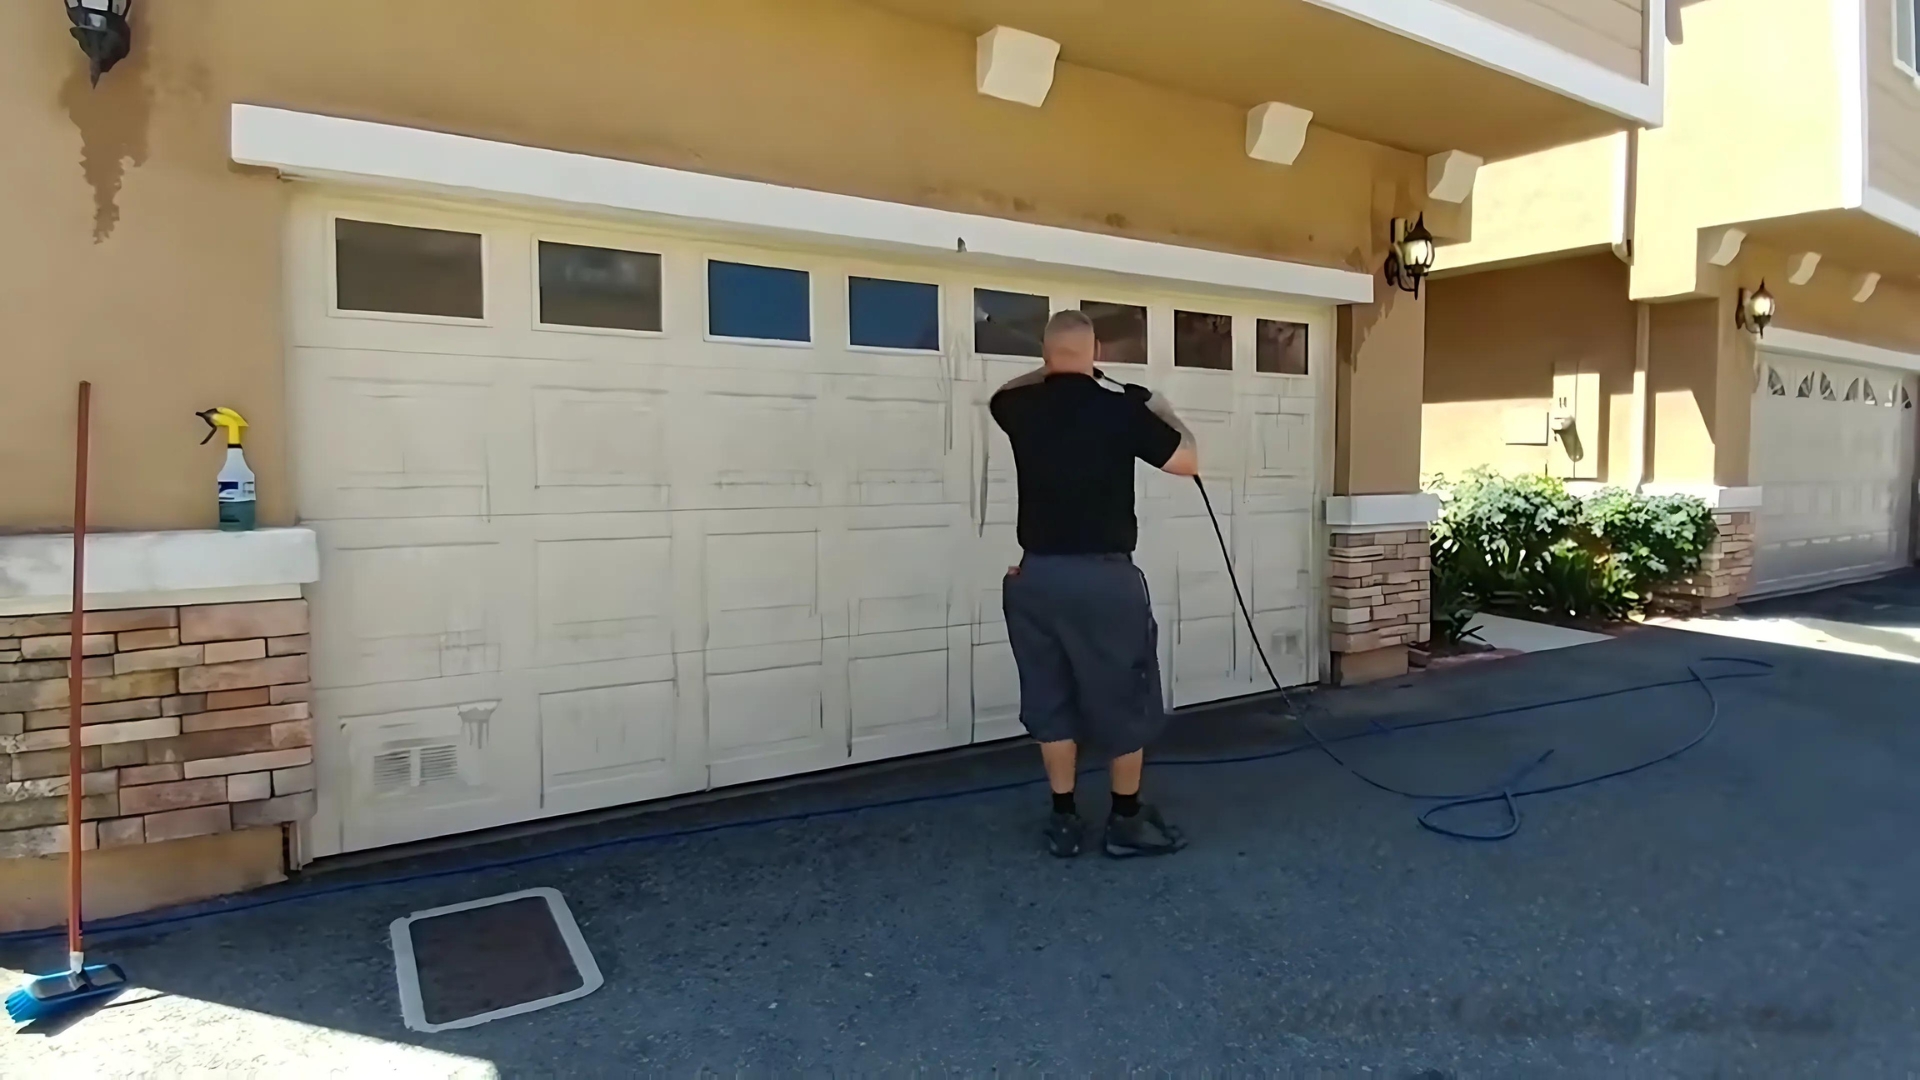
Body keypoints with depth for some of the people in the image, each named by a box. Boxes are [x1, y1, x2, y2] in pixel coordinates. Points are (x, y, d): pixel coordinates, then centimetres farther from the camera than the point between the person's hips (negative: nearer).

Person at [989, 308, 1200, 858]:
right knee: (1123, 698, 10)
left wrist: (1048, 370, 35)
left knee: (1050, 699, 12)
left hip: (1036, 575, 4)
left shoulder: (1021, 408, 3)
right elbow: (1187, 461, -1)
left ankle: (1064, 820, 20)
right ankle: (1127, 820, 20)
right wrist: (1162, 412, 14)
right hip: (1105, 576, -3)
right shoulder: (1120, 406, -8)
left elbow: (999, 396, 28)